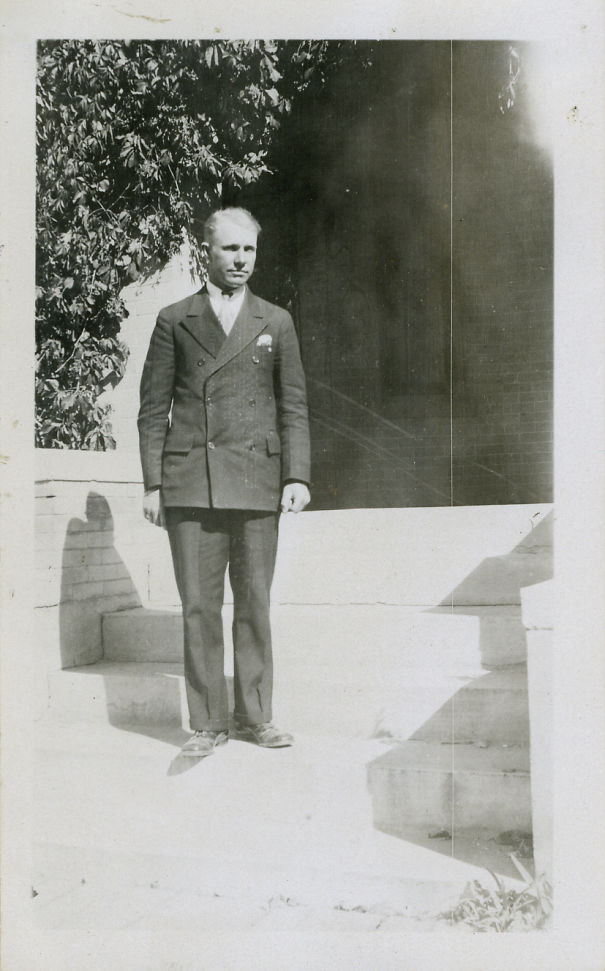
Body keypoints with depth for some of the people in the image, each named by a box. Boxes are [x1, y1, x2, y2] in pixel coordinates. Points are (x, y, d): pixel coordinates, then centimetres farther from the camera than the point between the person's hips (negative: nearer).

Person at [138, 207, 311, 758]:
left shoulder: (276, 322, 13)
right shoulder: (175, 321, 10)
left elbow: (294, 406, 11)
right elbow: (153, 407, 8)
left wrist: (297, 476, 0)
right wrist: (153, 483, 0)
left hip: (256, 478, 1)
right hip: (190, 480, -1)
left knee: (254, 602, 4)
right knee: (199, 605, 0)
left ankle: (255, 716, 16)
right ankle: (207, 723, 9)